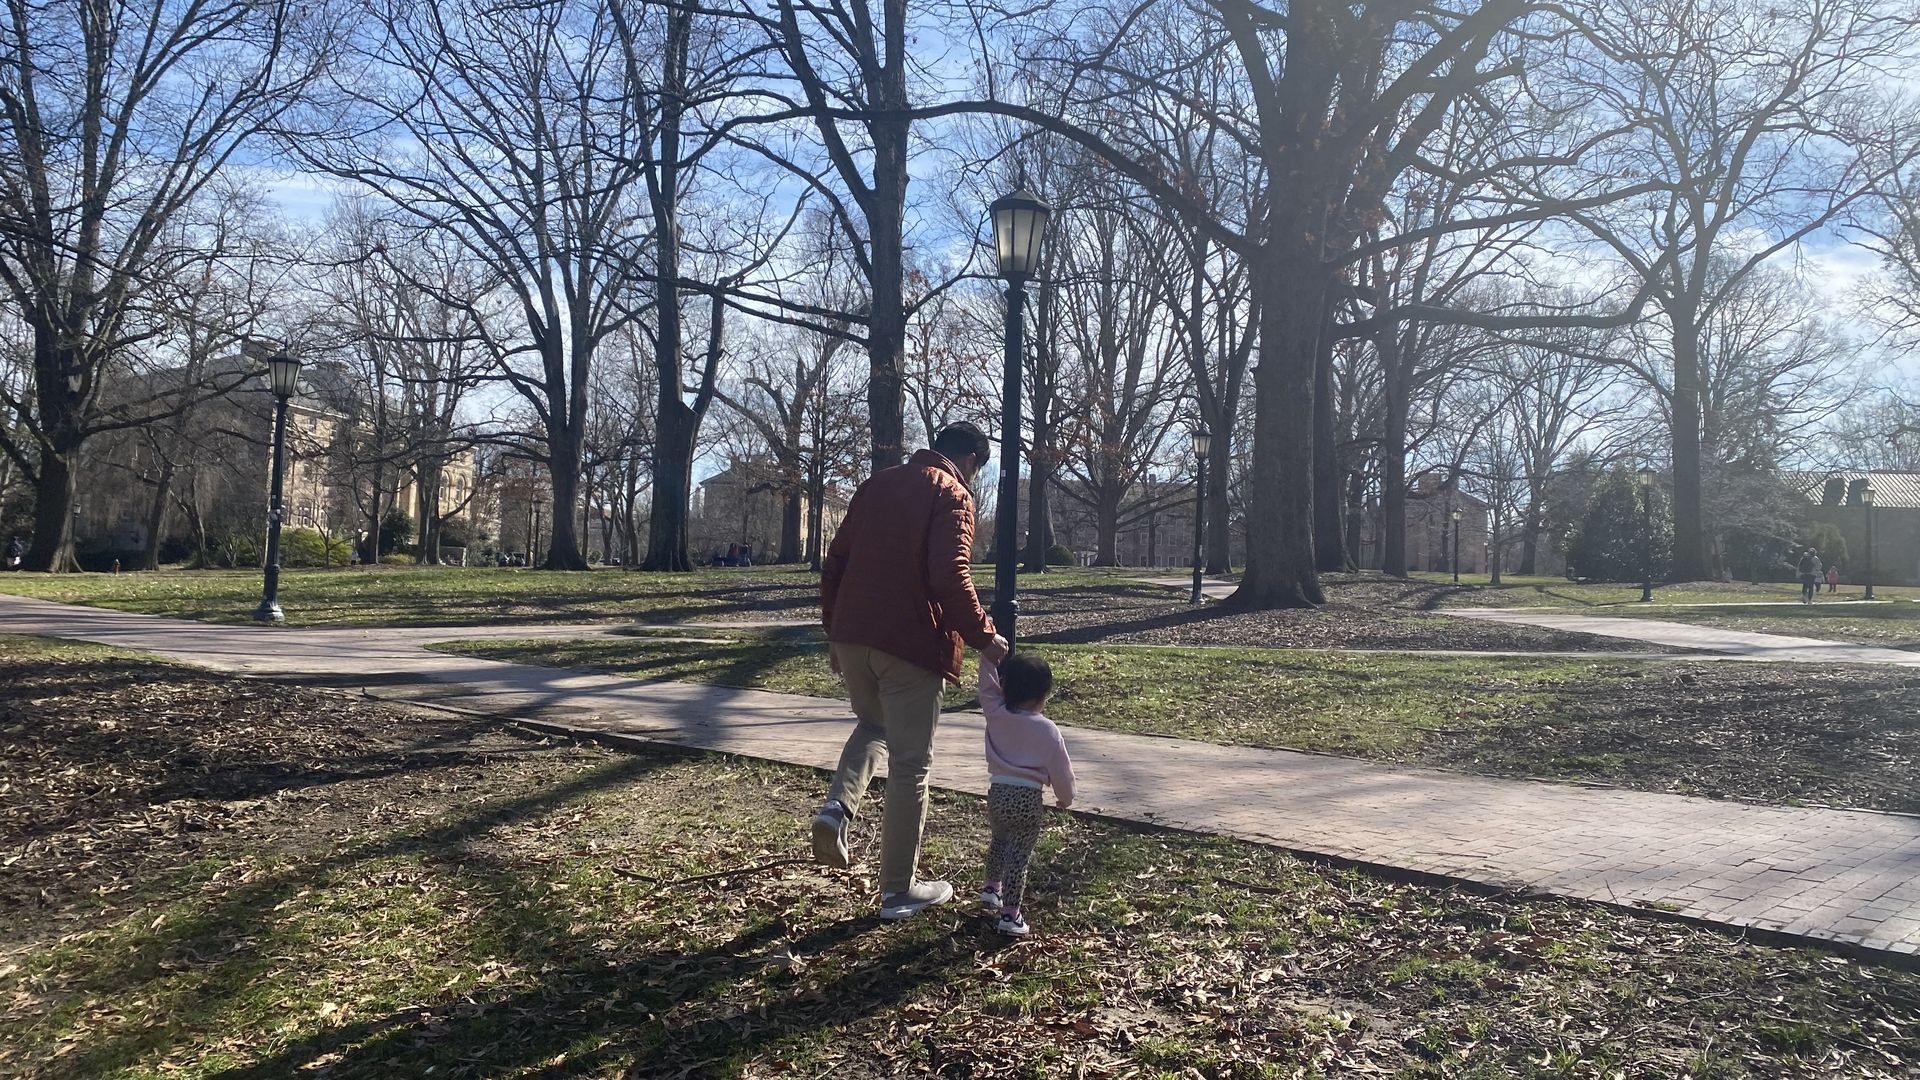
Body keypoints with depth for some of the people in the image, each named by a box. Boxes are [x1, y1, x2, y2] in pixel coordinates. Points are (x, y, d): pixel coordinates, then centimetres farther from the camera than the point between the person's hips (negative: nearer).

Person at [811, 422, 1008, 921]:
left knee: (872, 725, 30)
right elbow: (950, 574, -18)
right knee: (910, 763, 6)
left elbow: (835, 561, 16)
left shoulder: (876, 484, 16)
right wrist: (982, 636, -8)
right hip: (909, 645, -6)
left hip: (851, 636, 6)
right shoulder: (950, 494, -5)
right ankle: (899, 890, 14)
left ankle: (838, 808, 5)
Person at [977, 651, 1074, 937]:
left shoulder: (995, 713, -2)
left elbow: (988, 685, 11)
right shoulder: (1047, 730, -10)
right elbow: (1060, 769, -2)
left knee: (1000, 840, 29)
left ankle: (992, 887, 44)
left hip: (997, 793, 5)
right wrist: (1065, 797, 14)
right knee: (1019, 855, 1)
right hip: (1027, 798, -4)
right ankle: (1010, 914, 0)